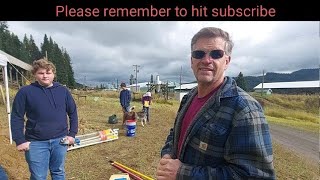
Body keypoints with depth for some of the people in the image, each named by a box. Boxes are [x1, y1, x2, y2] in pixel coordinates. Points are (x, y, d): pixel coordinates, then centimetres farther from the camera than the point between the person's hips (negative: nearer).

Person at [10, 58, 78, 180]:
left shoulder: (63, 91, 1)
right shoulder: (25, 92, -6)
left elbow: (73, 113, 6)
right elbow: (16, 118, -3)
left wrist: (72, 134, 1)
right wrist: (20, 140, -7)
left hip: (60, 140, 2)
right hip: (36, 143, -2)